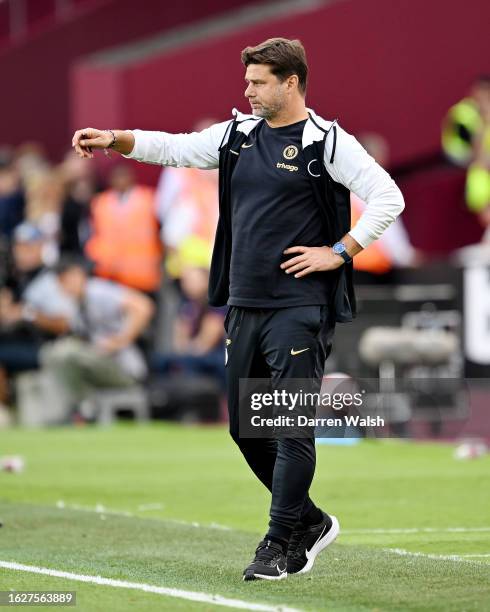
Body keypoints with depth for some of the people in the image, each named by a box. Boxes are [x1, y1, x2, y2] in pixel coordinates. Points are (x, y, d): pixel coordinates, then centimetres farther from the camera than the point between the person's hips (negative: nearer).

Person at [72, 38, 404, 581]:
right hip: (243, 306, 7)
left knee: (292, 428, -7)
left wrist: (339, 252, -11)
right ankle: (310, 522, 26)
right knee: (245, 425, 10)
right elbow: (176, 148, 12)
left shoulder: (327, 142, -6)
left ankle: (281, 546, 1)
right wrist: (115, 140, -2)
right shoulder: (238, 134, 12)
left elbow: (388, 197, -10)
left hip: (300, 307, -7)